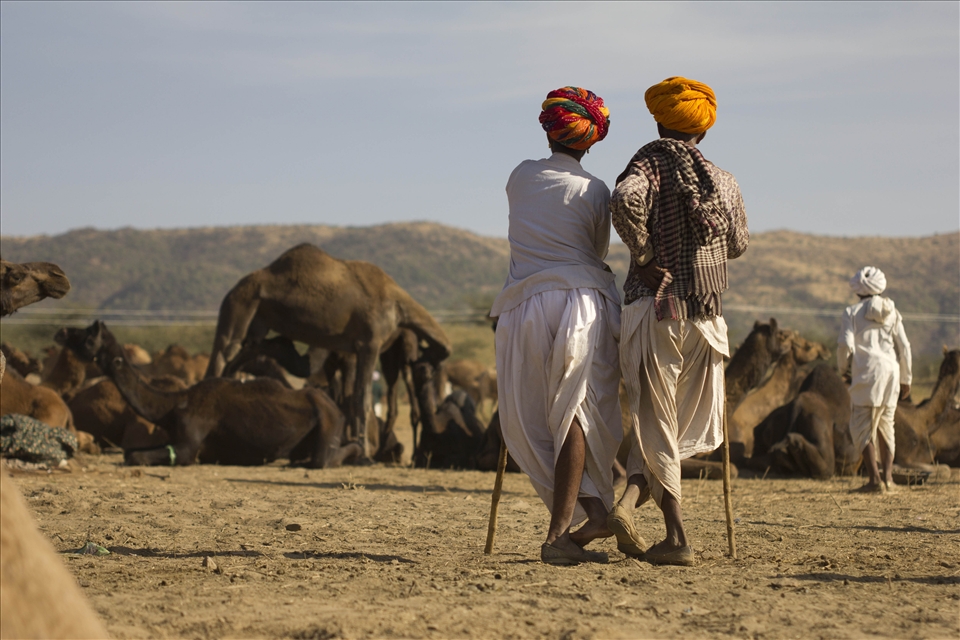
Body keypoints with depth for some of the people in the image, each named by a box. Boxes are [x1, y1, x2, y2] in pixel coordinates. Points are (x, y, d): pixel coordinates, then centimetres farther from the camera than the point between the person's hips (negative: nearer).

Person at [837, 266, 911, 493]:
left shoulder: (853, 313, 0)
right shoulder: (891, 312, 11)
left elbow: (845, 344, -10)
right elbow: (903, 347, 9)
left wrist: (842, 367, 10)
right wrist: (906, 380, 16)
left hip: (867, 373, -4)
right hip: (891, 372, 4)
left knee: (862, 427, 0)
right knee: (885, 425, 16)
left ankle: (875, 478, -12)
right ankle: (888, 476, 11)